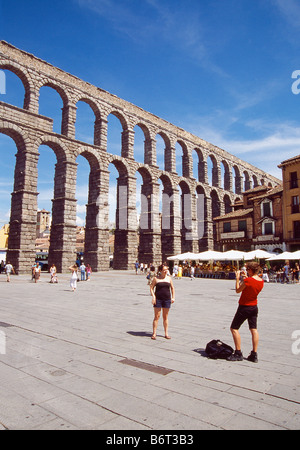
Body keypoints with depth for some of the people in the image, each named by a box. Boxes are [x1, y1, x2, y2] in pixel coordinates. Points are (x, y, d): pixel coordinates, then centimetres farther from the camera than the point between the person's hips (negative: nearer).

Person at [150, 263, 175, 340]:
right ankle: (154, 334, 8)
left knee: (165, 317, 10)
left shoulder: (169, 278, 7)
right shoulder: (156, 278, -1)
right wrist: (153, 297, -10)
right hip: (158, 299, -2)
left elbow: (172, 288, 15)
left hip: (167, 299, 2)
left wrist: (173, 297, 6)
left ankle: (166, 333, 18)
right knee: (156, 317, 0)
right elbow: (151, 288, 0)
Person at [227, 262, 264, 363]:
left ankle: (238, 354, 4)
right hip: (254, 307, 8)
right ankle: (254, 355, 14)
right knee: (254, 330, 11)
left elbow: (238, 290, -11)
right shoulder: (261, 281, -1)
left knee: (234, 328, 3)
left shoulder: (247, 280, -23)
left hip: (244, 307, -7)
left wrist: (237, 278, -4)